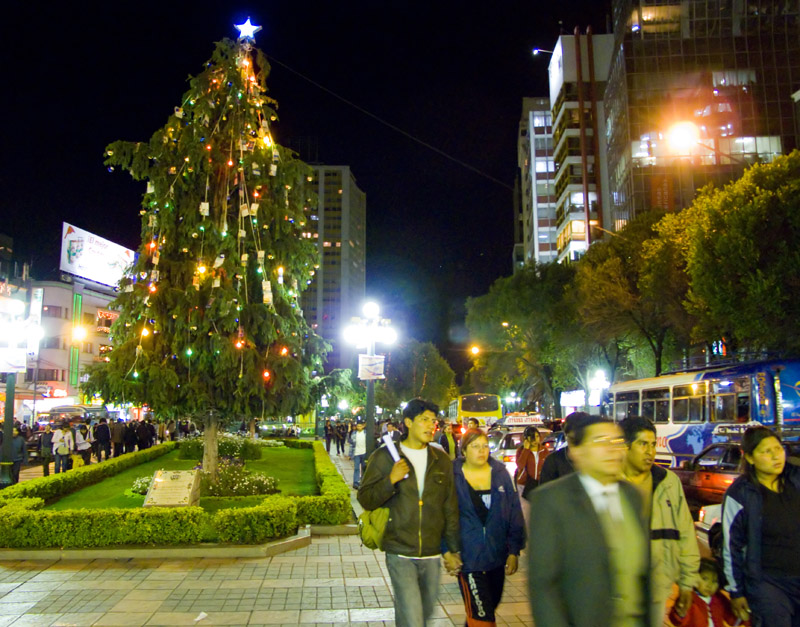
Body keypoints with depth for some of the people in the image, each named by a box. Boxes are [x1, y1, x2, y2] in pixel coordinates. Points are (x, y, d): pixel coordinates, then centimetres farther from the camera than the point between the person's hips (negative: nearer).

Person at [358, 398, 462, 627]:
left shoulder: (441, 460, 8)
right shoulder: (384, 457, -2)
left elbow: (450, 509, 12)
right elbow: (365, 500, -3)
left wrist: (452, 549, 11)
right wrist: (390, 480, -18)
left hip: (431, 555, 4)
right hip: (400, 554, -4)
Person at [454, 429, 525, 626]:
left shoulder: (500, 473, 2)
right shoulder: (453, 476, -6)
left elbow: (514, 512, 5)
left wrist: (514, 550, 3)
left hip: (497, 555, 4)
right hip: (468, 557, -4)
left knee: (490, 607, 17)